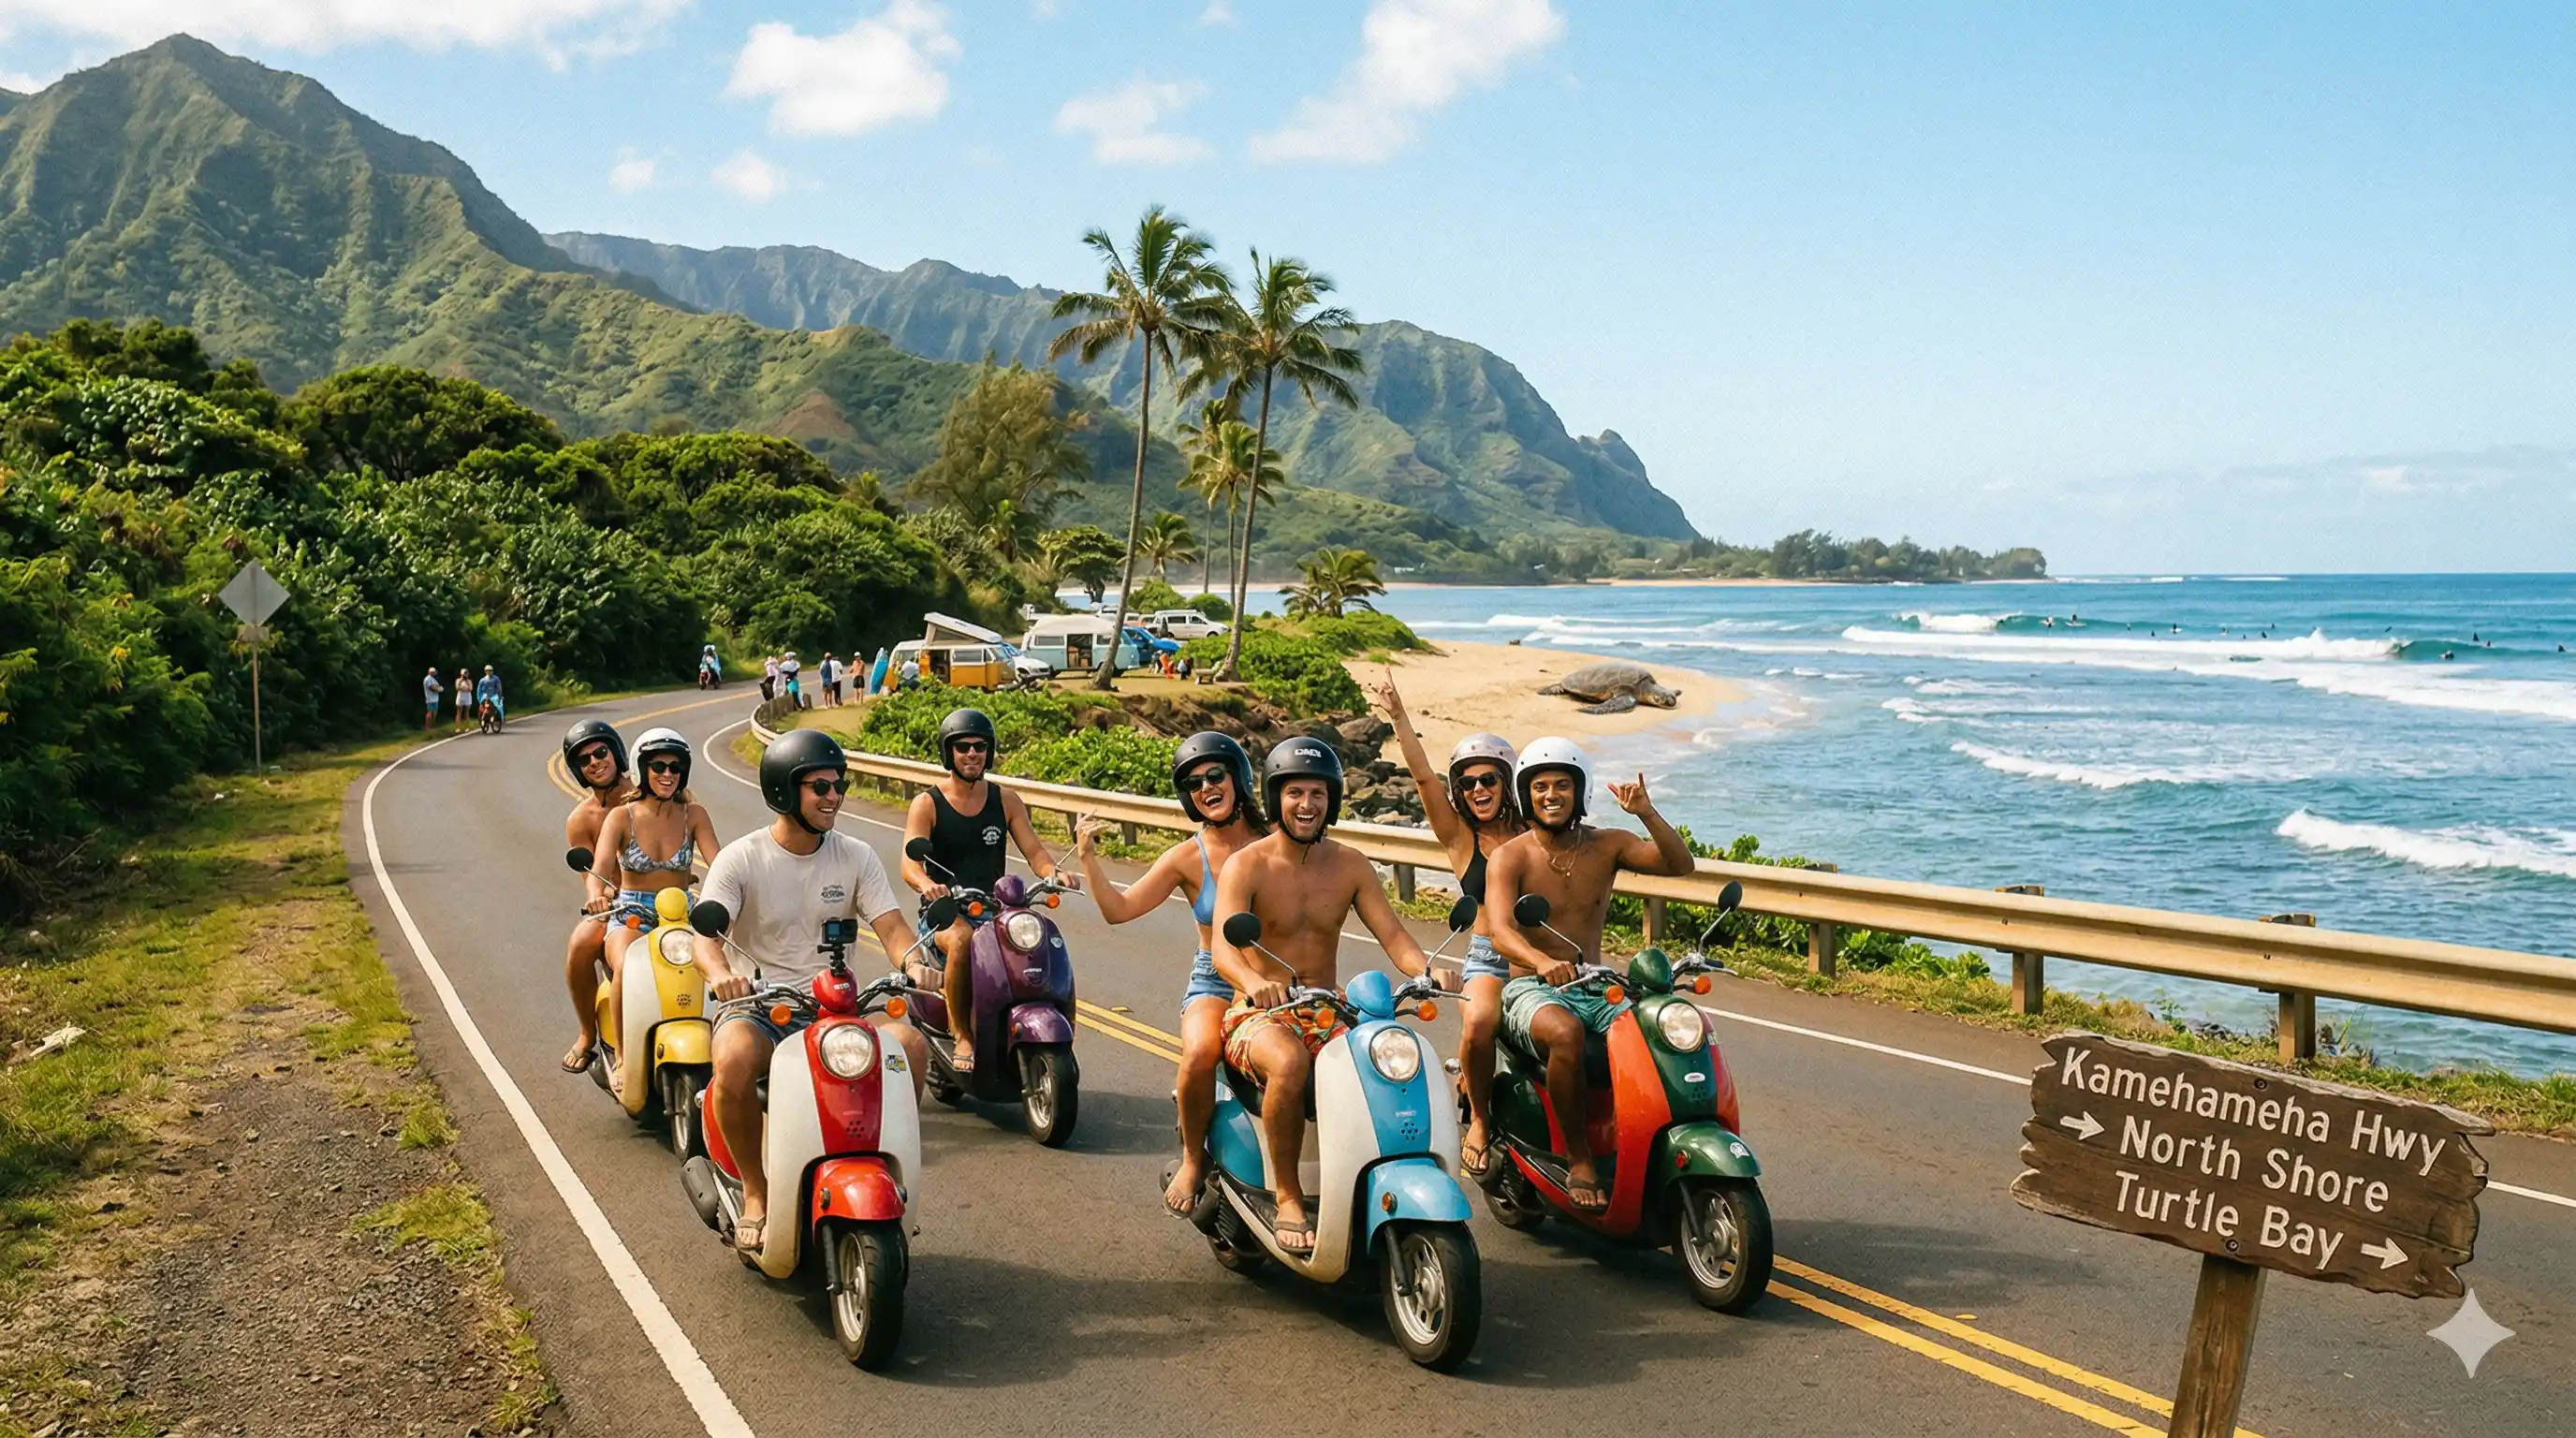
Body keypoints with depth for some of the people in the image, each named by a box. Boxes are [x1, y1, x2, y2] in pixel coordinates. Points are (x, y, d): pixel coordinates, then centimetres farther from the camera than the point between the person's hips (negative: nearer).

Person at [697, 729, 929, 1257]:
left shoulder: (856, 857, 7)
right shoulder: (741, 859, -3)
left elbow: (891, 926, -1)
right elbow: (706, 932, -16)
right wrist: (719, 972, -39)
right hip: (756, 1002, -3)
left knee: (911, 1044, -24)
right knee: (735, 1061, -37)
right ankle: (756, 1191, -14)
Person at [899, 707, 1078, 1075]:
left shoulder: (1006, 800, 13)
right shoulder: (926, 804, 1)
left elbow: (1034, 849, 6)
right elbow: (910, 863, -12)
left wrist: (1055, 872, -18)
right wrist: (927, 884, -36)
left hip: (993, 908, 3)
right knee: (962, 941, -38)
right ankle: (961, 1036, -24)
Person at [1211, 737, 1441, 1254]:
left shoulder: (1351, 865, 7)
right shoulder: (1246, 866, -7)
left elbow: (1391, 932, -1)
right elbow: (1222, 948, -21)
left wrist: (1426, 970, -23)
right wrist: (1253, 982, -44)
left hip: (1329, 1014, 4)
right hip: (1261, 1013, -4)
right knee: (1290, 1064, -38)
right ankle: (1288, 1197, -22)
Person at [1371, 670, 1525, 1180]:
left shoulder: (1532, 836, 12)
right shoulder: (1459, 836, 7)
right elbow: (1422, 776, -3)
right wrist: (1398, 717, -11)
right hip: (1487, 959, -1)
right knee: (1478, 1024, -31)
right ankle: (1478, 1116, -7)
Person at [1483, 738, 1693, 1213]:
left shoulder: (1607, 845, 7)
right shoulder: (1509, 857, -4)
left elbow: (1680, 863, -6)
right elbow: (1500, 931, -20)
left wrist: (1647, 814, -23)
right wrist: (1541, 961, -42)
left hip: (1595, 990, 4)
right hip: (1531, 991, -4)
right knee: (1565, 1033, -38)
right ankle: (1577, 1158, -23)